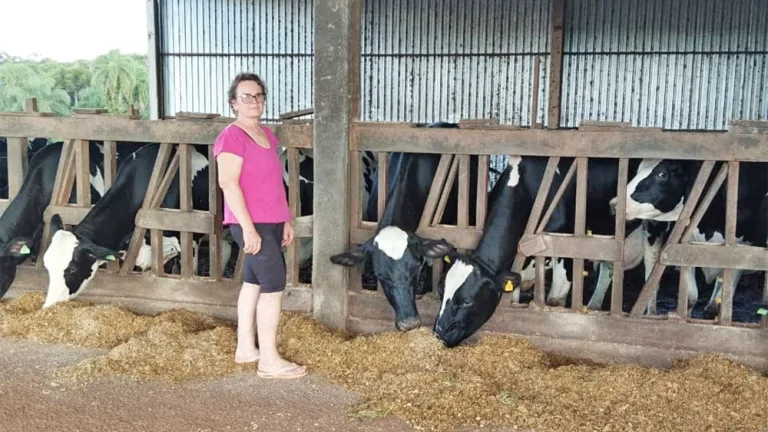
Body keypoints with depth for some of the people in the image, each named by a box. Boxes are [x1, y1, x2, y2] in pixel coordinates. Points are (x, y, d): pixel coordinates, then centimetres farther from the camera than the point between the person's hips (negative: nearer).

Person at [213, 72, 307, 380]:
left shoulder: (267, 135, 14)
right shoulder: (232, 136, -13)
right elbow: (228, 184, -20)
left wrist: (286, 221, 17)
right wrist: (248, 227, -23)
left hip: (271, 222, 9)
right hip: (252, 224, -9)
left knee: (253, 282, 14)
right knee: (274, 285, -8)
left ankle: (245, 348, 24)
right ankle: (269, 360, -1)